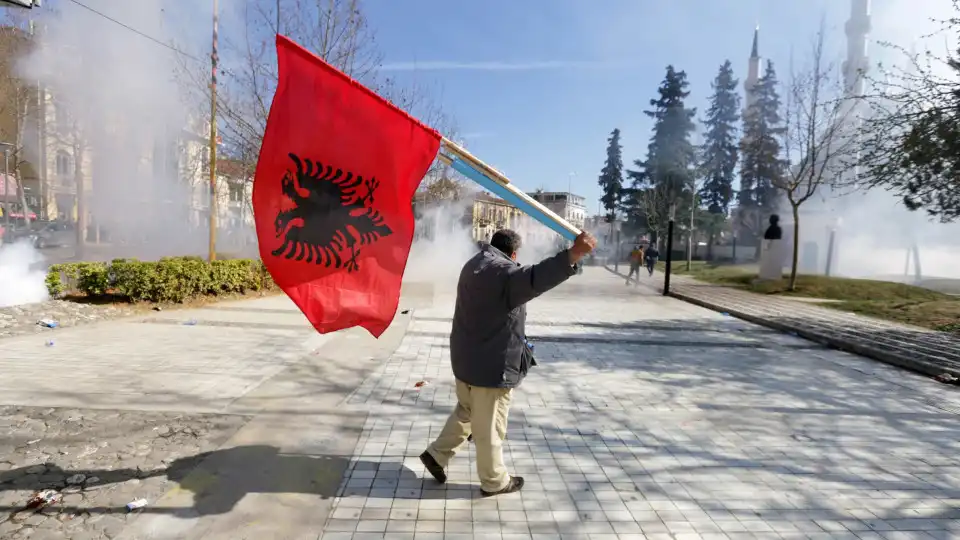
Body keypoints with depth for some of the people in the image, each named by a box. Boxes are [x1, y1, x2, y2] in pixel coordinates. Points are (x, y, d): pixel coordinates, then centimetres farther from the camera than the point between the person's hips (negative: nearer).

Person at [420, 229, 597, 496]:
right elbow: (533, 278, -42)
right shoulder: (502, 271, -21)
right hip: (491, 363, -9)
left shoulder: (475, 264, 11)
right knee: (490, 425, 7)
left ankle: (437, 454, 34)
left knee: (467, 411, 27)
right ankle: (494, 481, 24)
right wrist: (573, 255, -51)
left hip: (467, 357, 9)